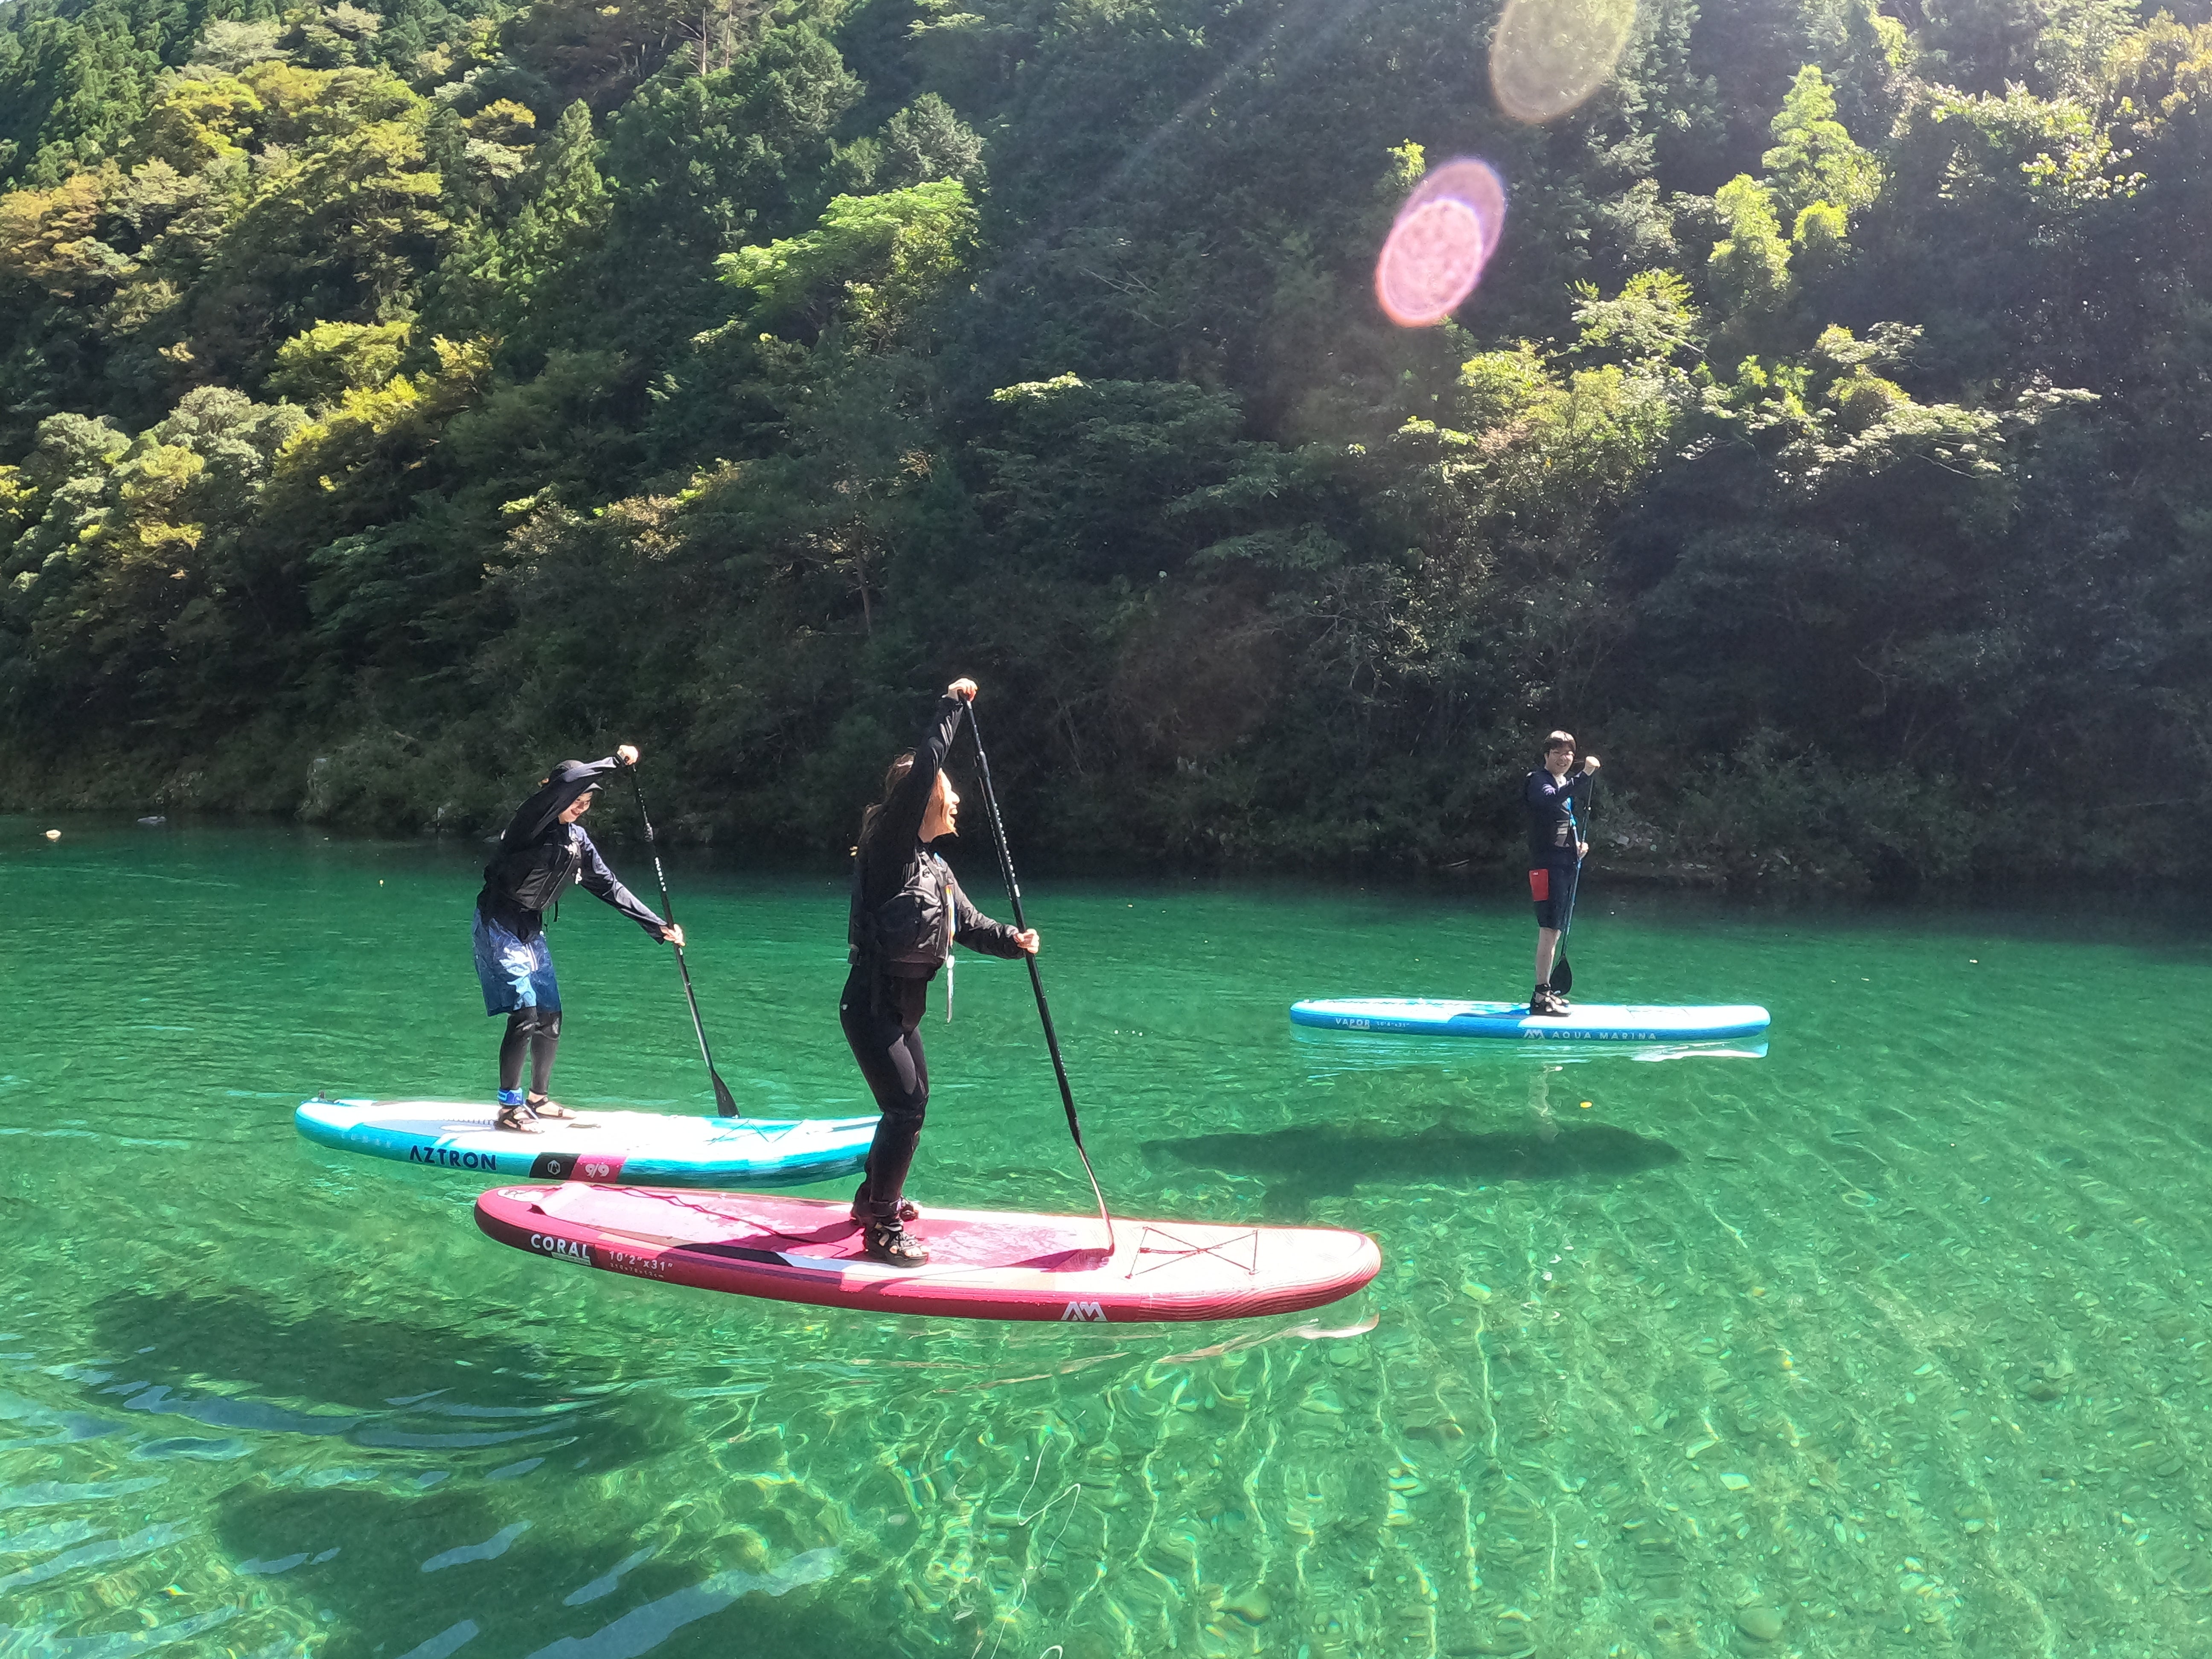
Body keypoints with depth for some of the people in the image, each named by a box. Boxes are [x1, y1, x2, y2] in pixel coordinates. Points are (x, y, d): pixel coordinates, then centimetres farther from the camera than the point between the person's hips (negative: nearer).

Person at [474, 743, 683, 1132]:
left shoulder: (577, 839, 6)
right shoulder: (532, 820, -17)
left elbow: (609, 887, 8)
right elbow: (566, 782, -36)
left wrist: (659, 927, 3)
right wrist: (615, 760, -28)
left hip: (532, 929, 8)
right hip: (499, 925, -8)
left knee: (550, 1019, 9)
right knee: (525, 1014, -15)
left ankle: (537, 1099, 25)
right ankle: (509, 1108, -6)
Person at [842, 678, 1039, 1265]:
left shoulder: (936, 867, 13)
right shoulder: (889, 843, -14)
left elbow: (968, 923, 13)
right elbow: (924, 766, -24)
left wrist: (1012, 940, -7)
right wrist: (953, 704, -17)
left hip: (901, 1007, 10)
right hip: (872, 1003, -10)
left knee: (910, 1102, 21)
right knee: (906, 1106, -12)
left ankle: (873, 1200, 39)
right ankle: (883, 1231, -3)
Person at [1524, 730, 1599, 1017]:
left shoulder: (1571, 784, 20)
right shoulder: (1539, 781, -7)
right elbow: (1552, 799, -32)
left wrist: (1581, 844, 12)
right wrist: (1584, 775, -40)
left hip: (1568, 864, 9)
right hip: (1547, 863, -9)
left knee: (1555, 929, 11)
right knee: (1550, 928, -15)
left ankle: (1547, 991, 18)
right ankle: (1540, 996, -17)